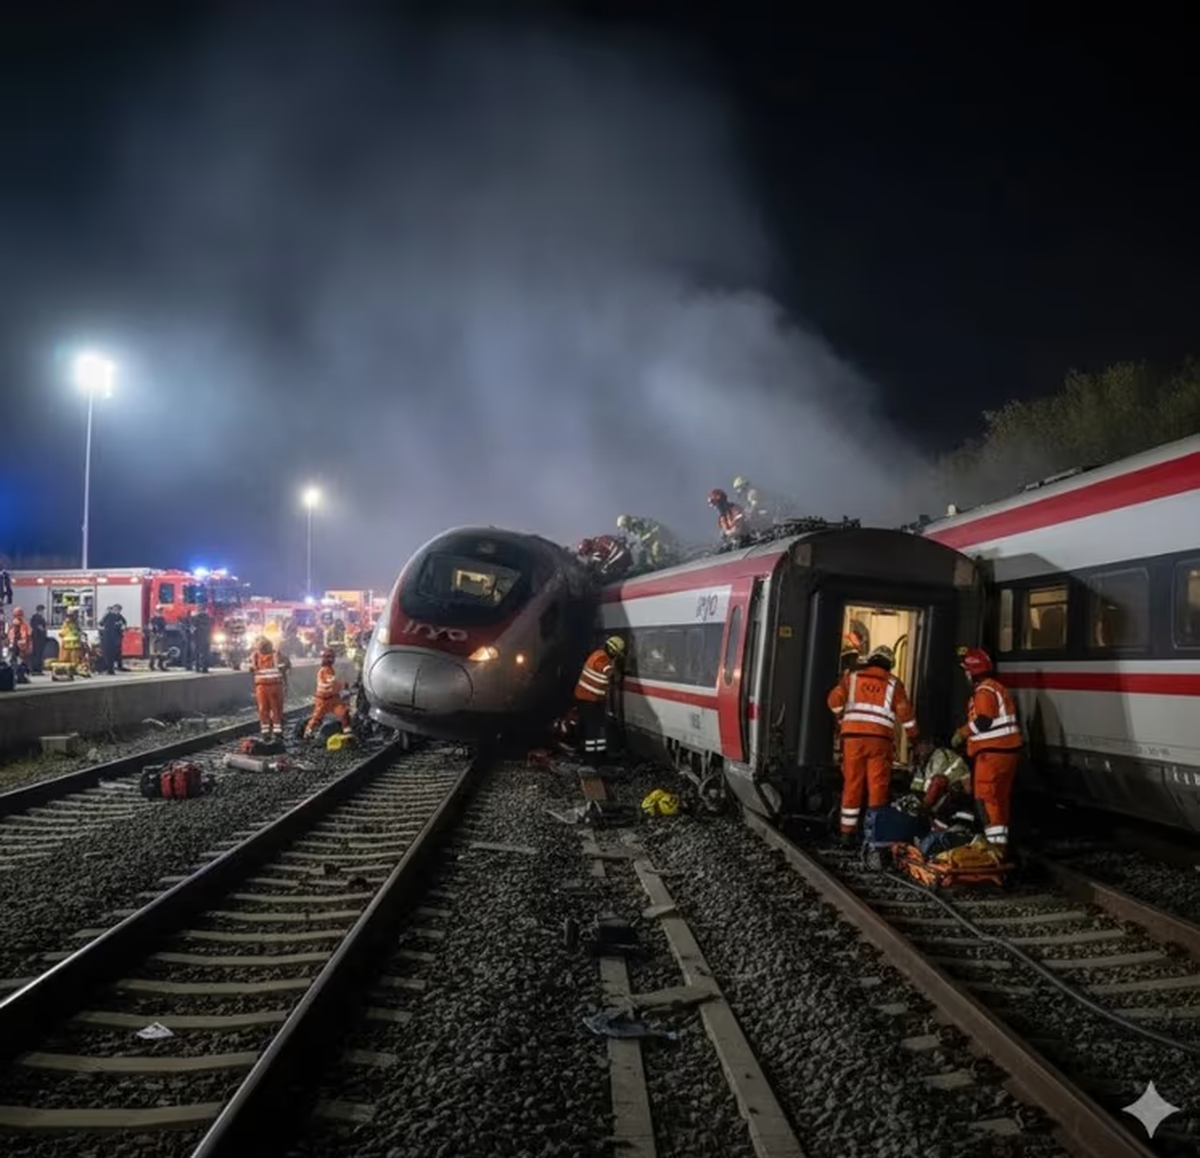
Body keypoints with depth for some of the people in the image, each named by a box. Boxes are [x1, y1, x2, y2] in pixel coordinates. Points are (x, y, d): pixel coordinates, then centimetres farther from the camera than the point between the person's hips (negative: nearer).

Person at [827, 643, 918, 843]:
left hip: (853, 735, 1)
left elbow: (835, 700, 0)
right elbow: (904, 712, 5)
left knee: (852, 784, 6)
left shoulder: (852, 677, 11)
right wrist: (913, 736, 16)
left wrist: (842, 719, 17)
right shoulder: (893, 683, 9)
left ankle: (847, 832, 9)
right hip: (880, 738, -1)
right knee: (878, 785, 2)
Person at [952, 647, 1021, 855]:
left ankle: (995, 842, -13)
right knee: (1002, 798, 15)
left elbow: (982, 721, -23)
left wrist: (961, 733, -9)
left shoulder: (984, 691, -14)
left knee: (988, 799, -9)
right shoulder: (999, 688, 18)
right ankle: (1001, 842, 23)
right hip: (1007, 750, 10)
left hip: (993, 753, -10)